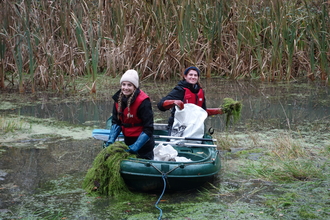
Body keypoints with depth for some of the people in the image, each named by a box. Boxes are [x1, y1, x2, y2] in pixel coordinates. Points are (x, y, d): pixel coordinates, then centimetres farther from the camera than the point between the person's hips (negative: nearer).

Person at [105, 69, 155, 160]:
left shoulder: (143, 101, -20)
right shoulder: (118, 99, -2)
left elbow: (148, 129, -20)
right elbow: (116, 122, 5)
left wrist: (135, 146, -27)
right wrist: (111, 140, -11)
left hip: (143, 143, -6)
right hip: (127, 141, 6)